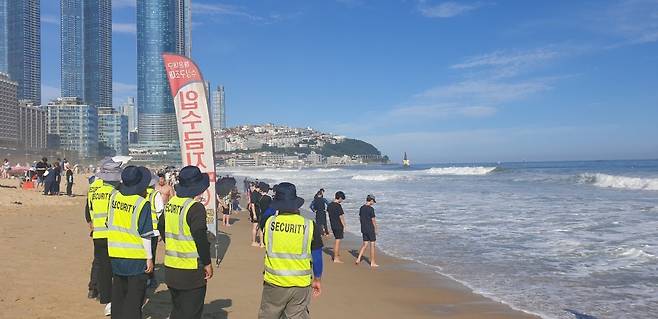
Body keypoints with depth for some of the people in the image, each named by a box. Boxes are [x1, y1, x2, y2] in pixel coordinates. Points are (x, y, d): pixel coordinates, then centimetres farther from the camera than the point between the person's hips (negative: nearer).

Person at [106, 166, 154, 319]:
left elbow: (109, 223, 11)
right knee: (135, 297, 5)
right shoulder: (143, 204, -16)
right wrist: (149, 258, -8)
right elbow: (145, 234, -14)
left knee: (118, 293, 20)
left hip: (115, 255, 6)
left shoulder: (114, 197, 0)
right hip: (136, 257, -5)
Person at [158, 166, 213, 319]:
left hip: (171, 268, 8)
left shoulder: (171, 203, 5)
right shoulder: (195, 207, -18)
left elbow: (161, 226, 16)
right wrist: (207, 263, -11)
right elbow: (200, 237, -20)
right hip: (191, 270, -8)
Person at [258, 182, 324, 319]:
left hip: (273, 284, 0)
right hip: (300, 286, 0)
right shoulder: (310, 226, -9)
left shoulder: (269, 222, -10)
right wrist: (317, 280, 13)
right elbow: (317, 257, 0)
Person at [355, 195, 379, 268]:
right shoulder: (371, 209, -16)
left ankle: (358, 259, 4)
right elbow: (373, 220, -14)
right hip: (370, 229, -7)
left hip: (363, 229, 7)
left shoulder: (361, 208, 5)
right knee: (372, 244, 3)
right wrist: (375, 229, -5)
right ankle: (372, 262, 9)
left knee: (365, 244, 14)